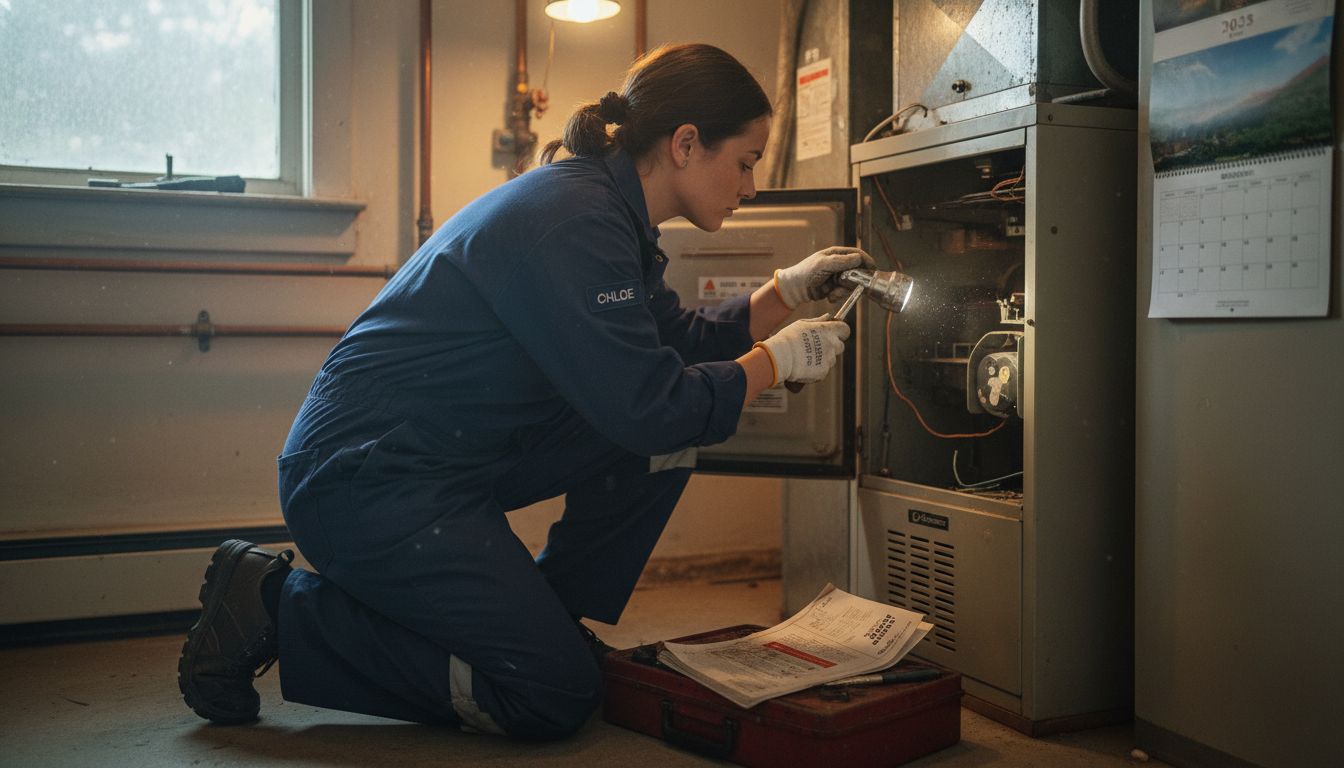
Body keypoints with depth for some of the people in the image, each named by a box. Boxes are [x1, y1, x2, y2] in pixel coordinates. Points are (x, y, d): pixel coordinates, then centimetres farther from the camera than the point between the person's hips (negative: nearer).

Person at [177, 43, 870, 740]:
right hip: (363, 479, -10)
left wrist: (791, 290, 11)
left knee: (665, 435, 2)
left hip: (456, 457, 10)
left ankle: (548, 619, 12)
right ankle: (278, 608, -2)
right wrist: (779, 360, -10)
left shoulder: (605, 210, 9)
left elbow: (678, 343, 18)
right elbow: (646, 406, -24)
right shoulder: (573, 219, -22)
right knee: (555, 695, -10)